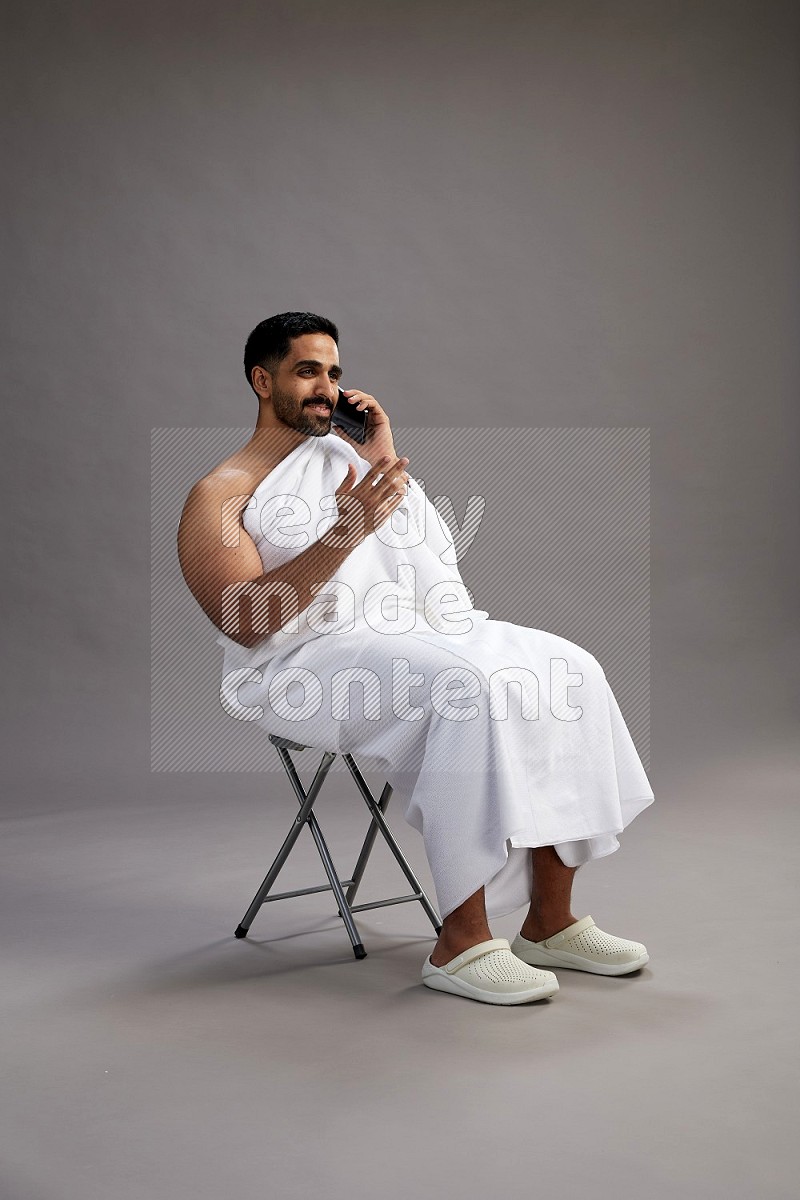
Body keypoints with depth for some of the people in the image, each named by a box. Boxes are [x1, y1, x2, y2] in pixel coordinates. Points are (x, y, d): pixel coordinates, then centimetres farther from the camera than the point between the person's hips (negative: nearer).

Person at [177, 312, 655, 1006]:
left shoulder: (347, 451, 21)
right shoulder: (219, 496, 3)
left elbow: (437, 552, 14)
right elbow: (247, 622, -14)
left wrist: (389, 463, 3)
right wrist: (350, 528, -22)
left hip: (407, 635, 7)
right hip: (302, 663, -6)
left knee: (566, 671, -14)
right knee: (469, 690, -33)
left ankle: (550, 921, -9)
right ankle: (461, 944, -27)